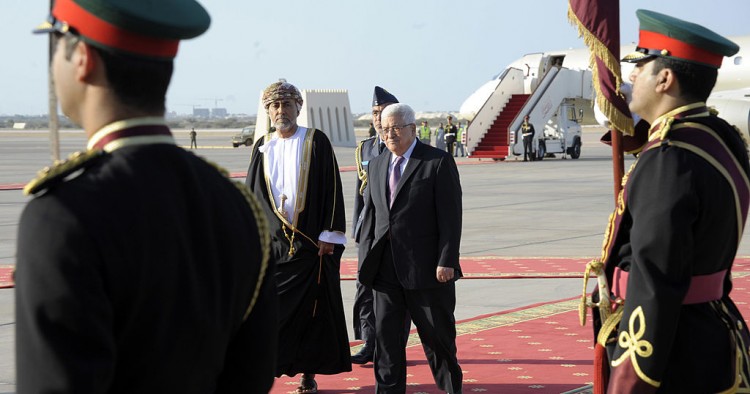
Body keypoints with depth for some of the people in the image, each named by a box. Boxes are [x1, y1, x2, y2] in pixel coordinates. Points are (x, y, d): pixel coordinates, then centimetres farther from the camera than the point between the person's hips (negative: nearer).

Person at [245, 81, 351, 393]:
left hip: (310, 242, -2)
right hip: (271, 242, 3)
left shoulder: (316, 142, 0)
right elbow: (252, 194, 13)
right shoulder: (262, 147, 10)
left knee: (312, 308, 2)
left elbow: (331, 189, -3)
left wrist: (329, 235, -9)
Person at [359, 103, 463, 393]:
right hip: (386, 268, 5)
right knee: (385, 333, 4)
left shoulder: (439, 162, -6)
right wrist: (369, 256, 12)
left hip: (426, 268, -5)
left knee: (437, 334, 7)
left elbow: (450, 217, -10)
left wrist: (447, 261, -16)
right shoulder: (376, 165, 13)